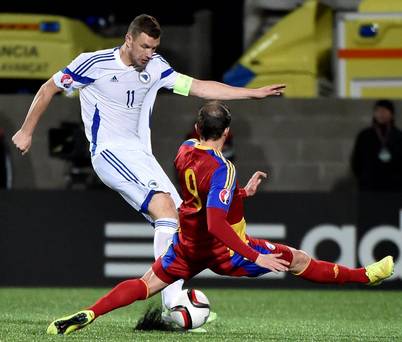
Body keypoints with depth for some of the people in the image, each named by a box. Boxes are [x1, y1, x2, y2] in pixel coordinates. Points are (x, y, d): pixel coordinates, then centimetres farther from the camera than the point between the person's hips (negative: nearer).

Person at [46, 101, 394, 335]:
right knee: (297, 259, 5)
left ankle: (86, 315, -7)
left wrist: (243, 192, 9)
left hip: (187, 245, 6)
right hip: (222, 249, -6)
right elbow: (216, 224, -35)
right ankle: (365, 275, 16)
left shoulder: (185, 151, -4)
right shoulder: (222, 169, -29)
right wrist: (256, 257, -33)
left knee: (147, 284, 12)